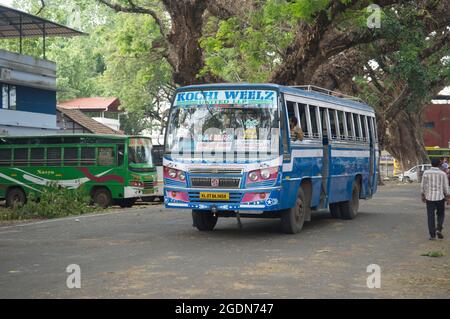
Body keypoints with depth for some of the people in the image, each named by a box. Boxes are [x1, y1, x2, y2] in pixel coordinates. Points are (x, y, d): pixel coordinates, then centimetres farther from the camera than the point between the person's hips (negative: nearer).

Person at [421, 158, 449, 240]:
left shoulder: (426, 173, -4)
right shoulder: (442, 174, -7)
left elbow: (423, 185, 0)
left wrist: (423, 195, 11)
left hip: (429, 197, 1)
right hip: (440, 197, -1)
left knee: (431, 216, 5)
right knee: (441, 214, 17)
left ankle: (432, 235, 2)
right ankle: (439, 229, -3)